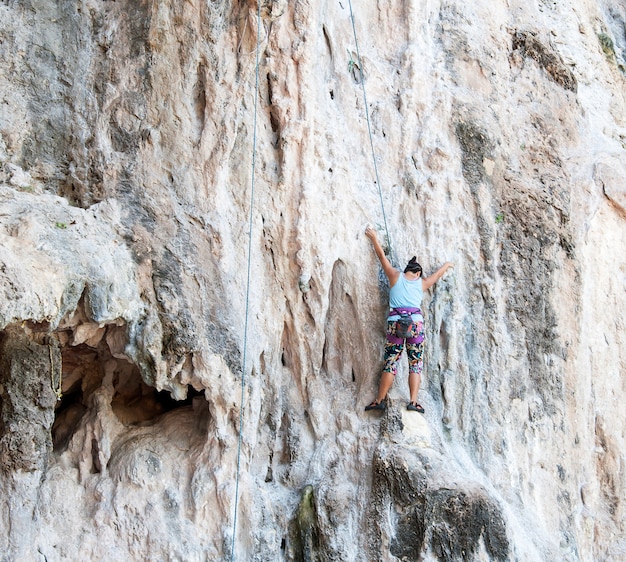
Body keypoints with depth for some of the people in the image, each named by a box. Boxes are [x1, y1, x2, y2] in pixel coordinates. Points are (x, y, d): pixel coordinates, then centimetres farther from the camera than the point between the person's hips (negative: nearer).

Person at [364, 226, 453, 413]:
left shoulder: (395, 276, 12)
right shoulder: (422, 283, 17)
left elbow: (382, 257, 21)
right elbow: (438, 273, 37)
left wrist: (374, 238, 34)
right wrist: (447, 265, 57)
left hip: (395, 321, 0)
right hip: (416, 322, 0)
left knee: (390, 362, -1)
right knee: (415, 363, 4)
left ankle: (380, 400, -3)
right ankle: (413, 402, -4)